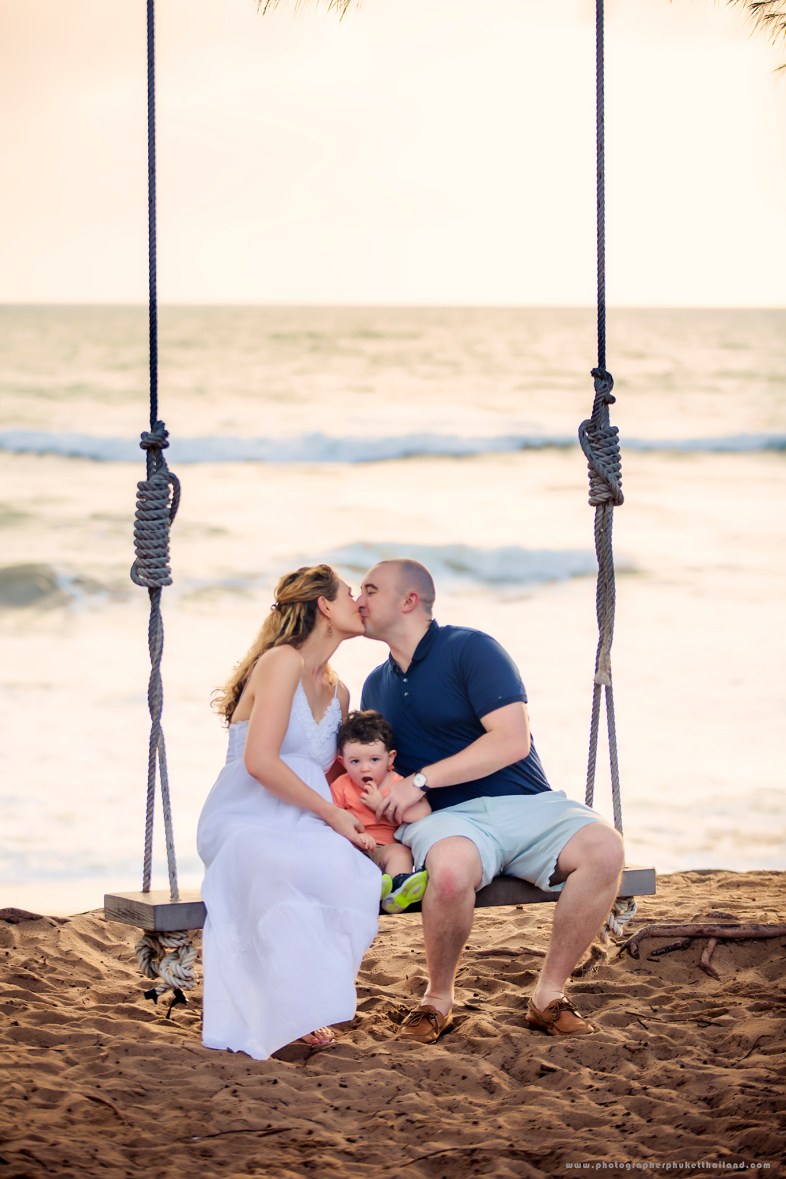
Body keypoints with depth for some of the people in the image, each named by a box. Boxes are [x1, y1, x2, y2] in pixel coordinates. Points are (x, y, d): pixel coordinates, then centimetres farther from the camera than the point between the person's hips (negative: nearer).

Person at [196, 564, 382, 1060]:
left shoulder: (338, 692, 20)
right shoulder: (282, 662, -7)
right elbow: (260, 762, -16)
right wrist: (333, 815, -15)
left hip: (298, 831, 7)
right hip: (242, 824, -7)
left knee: (360, 878, -27)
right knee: (323, 868, -37)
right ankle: (296, 1013, -28)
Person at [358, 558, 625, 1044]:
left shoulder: (471, 649, -1)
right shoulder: (376, 686, 20)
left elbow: (512, 741, -13)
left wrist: (420, 780, -15)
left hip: (525, 803, -2)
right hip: (446, 819, 2)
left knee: (603, 846, -33)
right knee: (453, 867, -38)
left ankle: (550, 994, -19)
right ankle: (438, 999, -16)